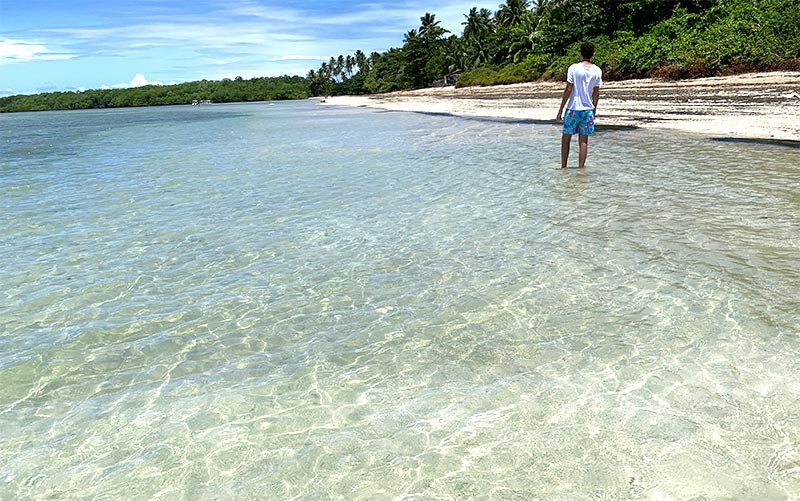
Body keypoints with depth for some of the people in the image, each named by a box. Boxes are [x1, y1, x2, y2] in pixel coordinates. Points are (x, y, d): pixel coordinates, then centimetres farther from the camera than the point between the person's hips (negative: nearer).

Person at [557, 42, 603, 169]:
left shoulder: (573, 68, -8)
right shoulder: (597, 71, 1)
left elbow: (568, 90, -10)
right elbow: (596, 93, 4)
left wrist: (561, 110, -4)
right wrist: (594, 110, 14)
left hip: (573, 108, -2)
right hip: (588, 109, 3)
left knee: (566, 138, 10)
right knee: (584, 141, 5)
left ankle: (563, 167, 12)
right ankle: (581, 168, 4)